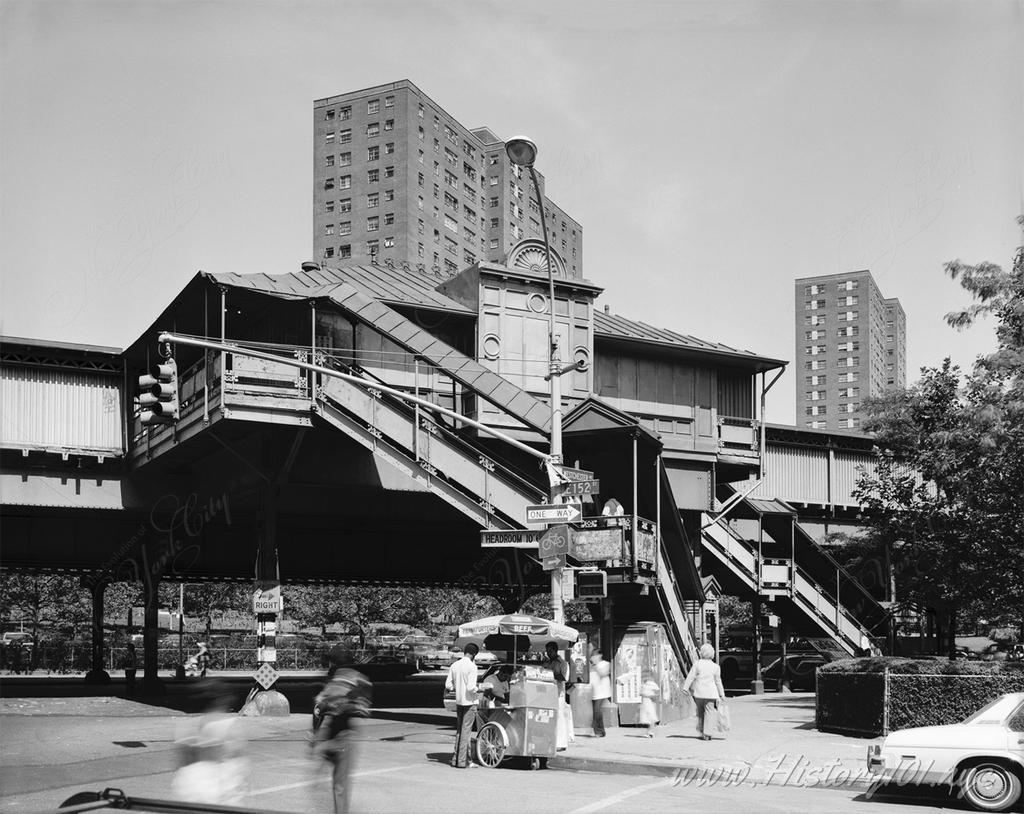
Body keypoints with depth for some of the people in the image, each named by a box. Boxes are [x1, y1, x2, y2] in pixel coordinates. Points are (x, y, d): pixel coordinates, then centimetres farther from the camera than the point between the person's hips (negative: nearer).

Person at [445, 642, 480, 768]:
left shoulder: (454, 666, 5)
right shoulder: (471, 666, -14)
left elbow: (448, 685, 5)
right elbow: (471, 687, -21)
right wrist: (478, 689, -1)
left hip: (459, 701, 6)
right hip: (469, 702, -6)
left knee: (459, 730, 16)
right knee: (466, 731, -2)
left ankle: (455, 758, 18)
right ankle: (462, 761, -1)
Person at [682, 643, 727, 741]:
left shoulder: (697, 664, -3)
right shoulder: (715, 667, 0)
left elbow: (690, 677, -5)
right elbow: (718, 682, 5)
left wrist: (685, 688, -1)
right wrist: (722, 694, 13)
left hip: (698, 692, 1)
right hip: (710, 693, -1)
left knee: (700, 712, 15)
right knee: (708, 712, 2)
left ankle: (701, 731, 19)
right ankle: (706, 734, -2)